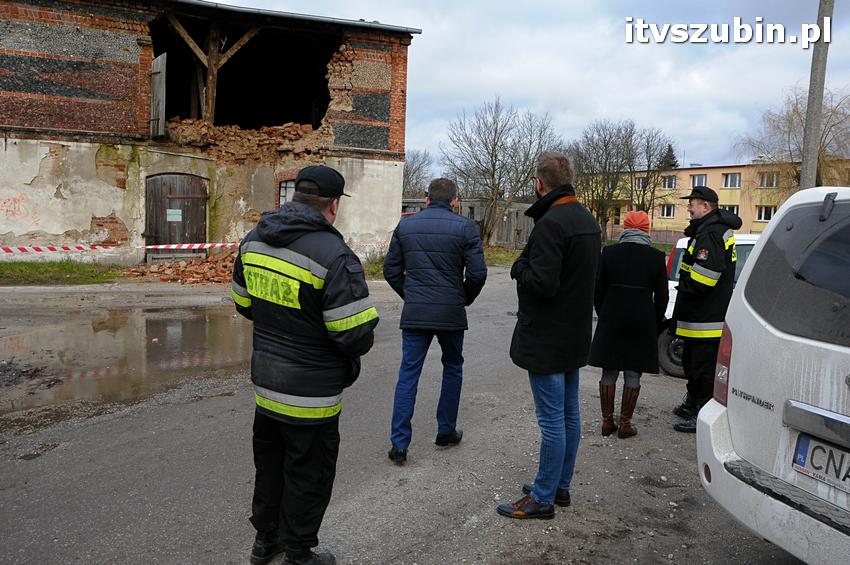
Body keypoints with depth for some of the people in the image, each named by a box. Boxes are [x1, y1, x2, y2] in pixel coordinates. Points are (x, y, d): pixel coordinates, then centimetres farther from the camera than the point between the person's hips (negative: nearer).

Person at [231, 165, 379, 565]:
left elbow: (243, 304, 11)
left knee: (270, 465, 25)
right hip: (311, 396, -7)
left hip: (265, 385, 7)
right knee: (307, 478, 13)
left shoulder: (254, 240, -1)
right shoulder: (334, 255, -25)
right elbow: (357, 336, -25)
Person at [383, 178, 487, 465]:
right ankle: (446, 431, 28)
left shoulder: (405, 225, 4)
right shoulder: (464, 227, -4)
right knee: (452, 369, 18)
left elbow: (391, 270, 6)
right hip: (451, 313, -1)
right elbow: (477, 273, -8)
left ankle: (399, 443, 3)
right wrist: (465, 299, 9)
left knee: (408, 373, 5)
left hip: (414, 313, 2)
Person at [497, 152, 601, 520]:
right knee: (569, 414, 16)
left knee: (552, 420, -2)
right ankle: (561, 487, 29)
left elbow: (542, 282, -26)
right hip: (575, 336, 10)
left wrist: (519, 267, -7)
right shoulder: (588, 221, 12)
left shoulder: (551, 223, -20)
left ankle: (542, 498, 9)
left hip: (547, 338, -10)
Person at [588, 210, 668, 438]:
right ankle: (625, 423, 11)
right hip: (642, 323, 0)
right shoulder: (656, 257, -3)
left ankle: (607, 421, 16)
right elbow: (661, 297, 1)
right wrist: (655, 324, 13)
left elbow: (598, 291, 0)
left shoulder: (609, 253, -3)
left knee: (609, 372, 10)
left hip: (611, 321, 1)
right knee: (633, 374, 8)